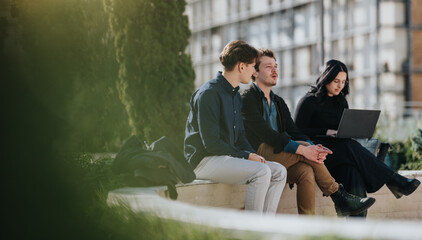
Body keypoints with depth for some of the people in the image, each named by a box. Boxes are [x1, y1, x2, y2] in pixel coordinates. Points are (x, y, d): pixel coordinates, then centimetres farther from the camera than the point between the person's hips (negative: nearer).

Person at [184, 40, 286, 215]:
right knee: (262, 171, -27)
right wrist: (247, 156, -16)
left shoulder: (236, 95, 17)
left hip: (228, 157, 10)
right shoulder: (209, 94, -15)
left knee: (279, 171, -3)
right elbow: (211, 144, -19)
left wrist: (253, 155, -1)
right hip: (204, 161, -10)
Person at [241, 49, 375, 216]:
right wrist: (302, 149, -25)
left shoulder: (278, 102, 23)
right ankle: (340, 199, -14)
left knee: (306, 171, -26)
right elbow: (266, 134, -17)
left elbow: (294, 132, 11)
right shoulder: (247, 99, -3)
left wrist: (313, 148, -13)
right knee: (304, 146, -24)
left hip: (280, 160, 6)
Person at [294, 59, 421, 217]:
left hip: (340, 148, 5)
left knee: (351, 167, -33)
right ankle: (393, 181, -34)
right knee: (349, 148, -35)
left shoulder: (341, 101, 21)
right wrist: (326, 132, -16)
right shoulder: (309, 101, 2)